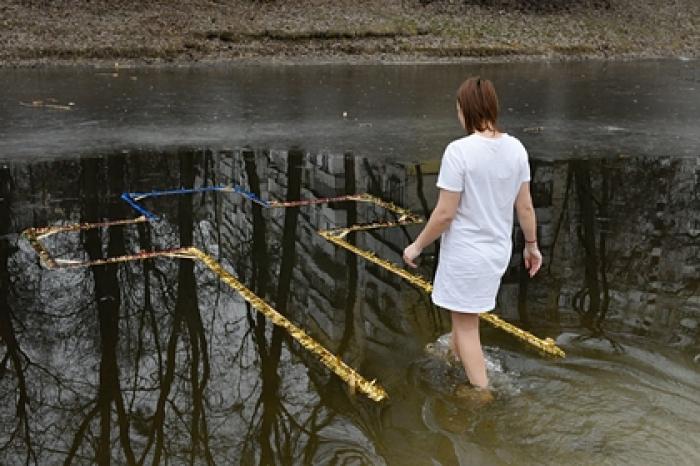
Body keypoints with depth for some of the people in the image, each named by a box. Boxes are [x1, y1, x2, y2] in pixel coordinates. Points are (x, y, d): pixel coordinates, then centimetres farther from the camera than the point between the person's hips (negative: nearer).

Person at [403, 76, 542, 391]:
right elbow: (525, 206, 2)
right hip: (498, 249, 7)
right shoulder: (516, 149, -5)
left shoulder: (459, 151, -23)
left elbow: (445, 214, -20)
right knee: (464, 314, 30)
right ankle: (454, 356, 52)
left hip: (465, 252, -7)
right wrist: (532, 244, 17)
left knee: (466, 326, 10)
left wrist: (417, 246, -6)